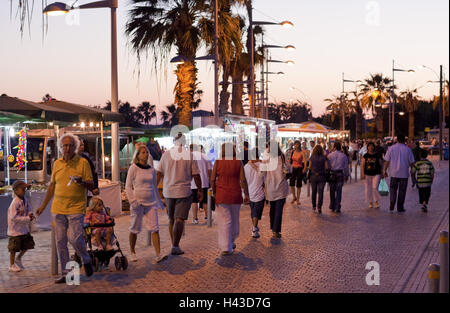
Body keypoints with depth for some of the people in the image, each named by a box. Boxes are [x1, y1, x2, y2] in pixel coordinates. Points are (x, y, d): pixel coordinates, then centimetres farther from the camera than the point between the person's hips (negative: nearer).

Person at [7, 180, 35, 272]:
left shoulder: (25, 201, 3)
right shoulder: (15, 203, -22)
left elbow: (28, 210, 13)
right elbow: (14, 217, -26)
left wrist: (30, 215, -11)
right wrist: (27, 219, -26)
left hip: (24, 229, 8)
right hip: (15, 230, -8)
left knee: (27, 245, 14)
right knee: (14, 249, 4)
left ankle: (18, 259, 35)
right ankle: (12, 265, 19)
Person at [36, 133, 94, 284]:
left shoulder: (83, 162, -3)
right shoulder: (57, 164, 11)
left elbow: (91, 185, -3)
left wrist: (82, 182, -26)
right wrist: (43, 206, 21)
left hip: (76, 208, -4)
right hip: (58, 209, 5)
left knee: (74, 237, -12)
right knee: (60, 241, 4)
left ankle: (86, 260, 17)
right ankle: (66, 273, 14)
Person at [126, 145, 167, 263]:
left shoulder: (152, 169, 10)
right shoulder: (133, 168, -3)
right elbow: (128, 187, -3)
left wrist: (159, 202, 22)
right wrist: (133, 201, -12)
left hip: (151, 203, 4)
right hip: (138, 203, -4)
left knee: (154, 228, -5)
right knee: (135, 229, 5)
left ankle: (158, 255, -8)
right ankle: (132, 253, 24)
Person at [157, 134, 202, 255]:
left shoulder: (166, 154, 2)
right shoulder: (190, 155, -5)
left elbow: (159, 173, 4)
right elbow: (196, 175, -3)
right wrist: (200, 191, 8)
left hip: (168, 191, 3)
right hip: (184, 191, -3)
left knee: (171, 219, 15)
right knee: (179, 219, -4)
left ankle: (174, 244, 23)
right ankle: (175, 246, -11)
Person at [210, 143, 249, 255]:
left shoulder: (217, 162, -4)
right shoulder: (238, 162, -4)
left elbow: (212, 180, -3)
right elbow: (243, 180, -6)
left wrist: (214, 192, 11)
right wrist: (246, 195, 2)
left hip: (221, 195, -1)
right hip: (235, 195, 1)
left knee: (224, 221, 2)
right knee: (234, 219, 19)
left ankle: (225, 247, -4)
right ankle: (231, 242, 35)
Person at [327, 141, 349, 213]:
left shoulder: (330, 155, -1)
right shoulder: (344, 156, 0)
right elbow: (346, 167, 5)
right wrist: (346, 175, 16)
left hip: (331, 173, 1)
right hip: (340, 173, -1)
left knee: (332, 191, 12)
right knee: (339, 191, 1)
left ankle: (332, 207, 21)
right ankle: (337, 208, -2)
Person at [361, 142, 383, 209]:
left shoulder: (377, 155, 3)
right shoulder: (365, 156, 4)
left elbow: (380, 164, 9)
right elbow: (362, 165, 3)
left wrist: (382, 173, 7)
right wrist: (363, 173, -5)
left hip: (376, 174, -1)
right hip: (368, 174, 1)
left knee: (375, 187, -13)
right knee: (368, 189, 4)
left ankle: (376, 202, 2)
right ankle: (370, 203, 17)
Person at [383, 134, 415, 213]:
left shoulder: (391, 148, -2)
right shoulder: (408, 149, -3)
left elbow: (387, 161, -1)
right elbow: (411, 162, 1)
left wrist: (385, 170, 9)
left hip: (394, 173, 0)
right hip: (404, 174, 0)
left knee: (393, 188, 13)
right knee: (402, 190, 8)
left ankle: (392, 204, -4)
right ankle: (400, 208, 12)